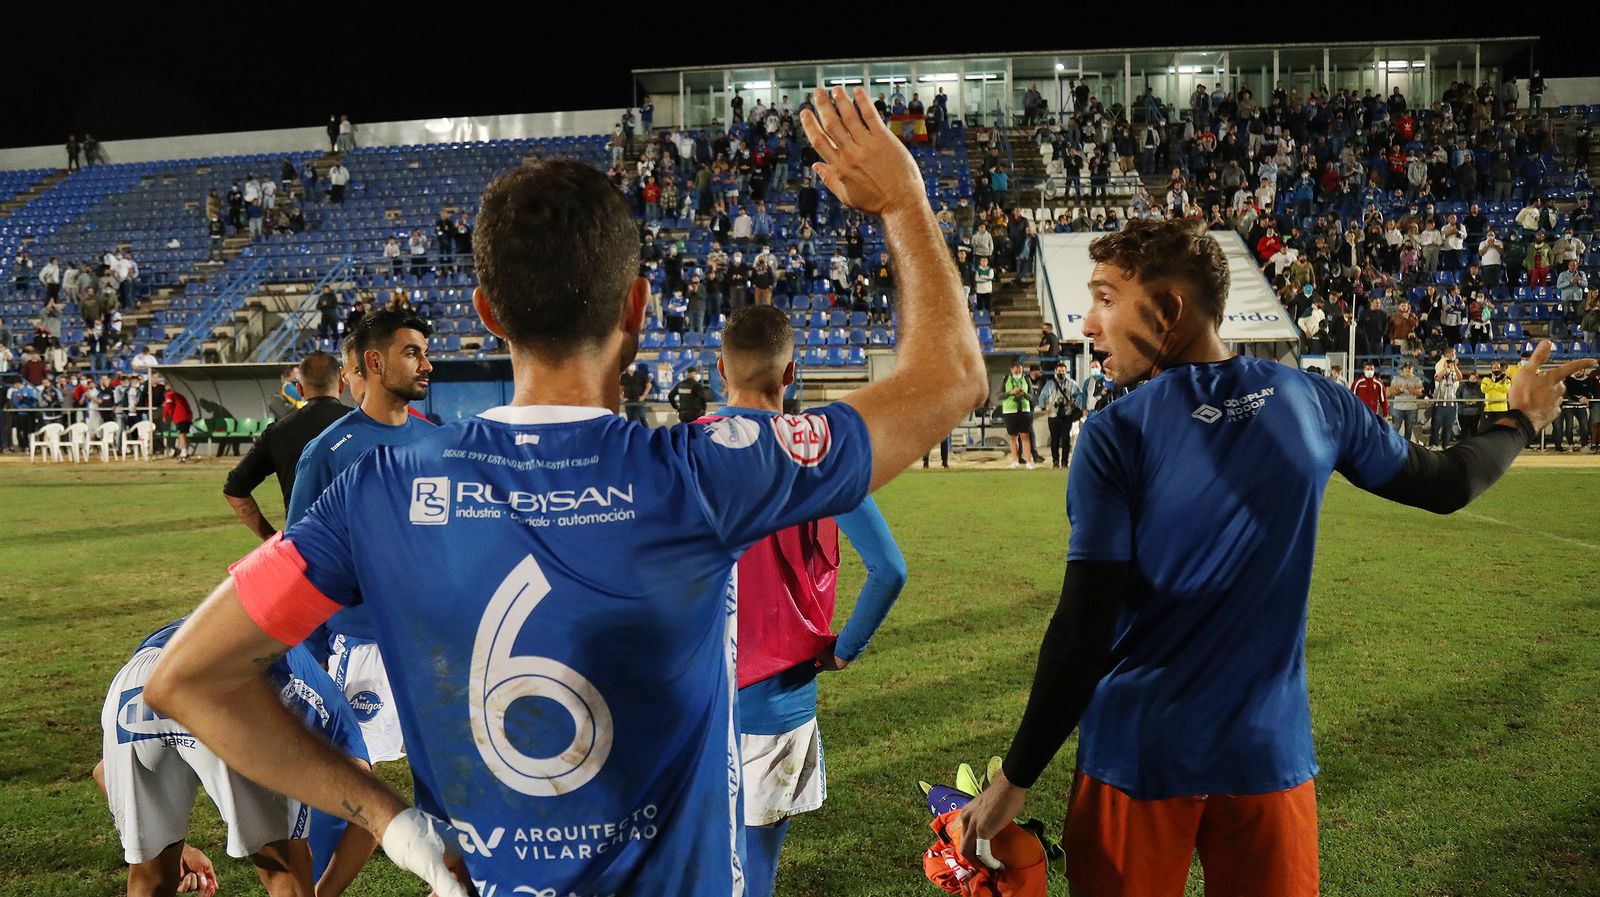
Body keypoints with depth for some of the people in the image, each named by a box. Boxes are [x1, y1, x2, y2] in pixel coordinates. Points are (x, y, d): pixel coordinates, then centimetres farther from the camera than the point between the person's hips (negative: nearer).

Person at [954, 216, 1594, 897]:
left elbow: (1082, 633, -17)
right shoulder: (1316, 401, -3)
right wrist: (1521, 419, 34)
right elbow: (1444, 485, 14)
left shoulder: (1117, 436, -14)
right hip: (1272, 751, 3)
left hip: (1139, 757, -3)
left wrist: (1015, 779, -9)